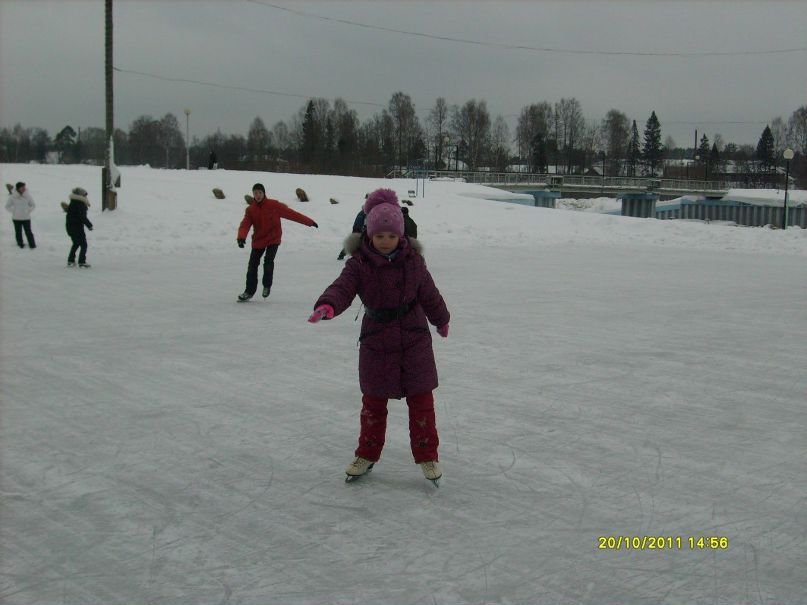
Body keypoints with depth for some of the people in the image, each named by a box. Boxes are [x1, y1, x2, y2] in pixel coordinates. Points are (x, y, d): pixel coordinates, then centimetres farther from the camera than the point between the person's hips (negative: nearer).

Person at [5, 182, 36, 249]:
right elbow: (7, 206, 2)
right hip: (16, 218, 0)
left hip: (26, 218, 0)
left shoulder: (27, 196, -4)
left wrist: (28, 211, -4)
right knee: (18, 232, 9)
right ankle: (20, 244, 21)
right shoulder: (12, 197, -8)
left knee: (28, 232, -2)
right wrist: (14, 211, -8)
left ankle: (32, 245, 6)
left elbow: (33, 205, 10)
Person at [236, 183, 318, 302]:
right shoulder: (250, 210, -3)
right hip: (258, 241, 3)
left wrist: (309, 222, -5)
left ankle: (267, 286, 6)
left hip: (273, 239, -3)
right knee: (252, 265, 4)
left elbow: (291, 213, -7)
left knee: (268, 261, -19)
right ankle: (249, 291, 18)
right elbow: (245, 225, -13)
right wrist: (241, 237, -35)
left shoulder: (273, 205, -9)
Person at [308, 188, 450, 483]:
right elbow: (342, 288, -25)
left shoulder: (412, 260, -5)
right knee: (373, 401, 10)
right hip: (376, 340, 0)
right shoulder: (359, 263, -11)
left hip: (414, 339, 1)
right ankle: (367, 454, 28)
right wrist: (327, 305, -47)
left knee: (421, 399, 5)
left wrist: (441, 320, 23)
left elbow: (429, 294, 8)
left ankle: (427, 455, 19)